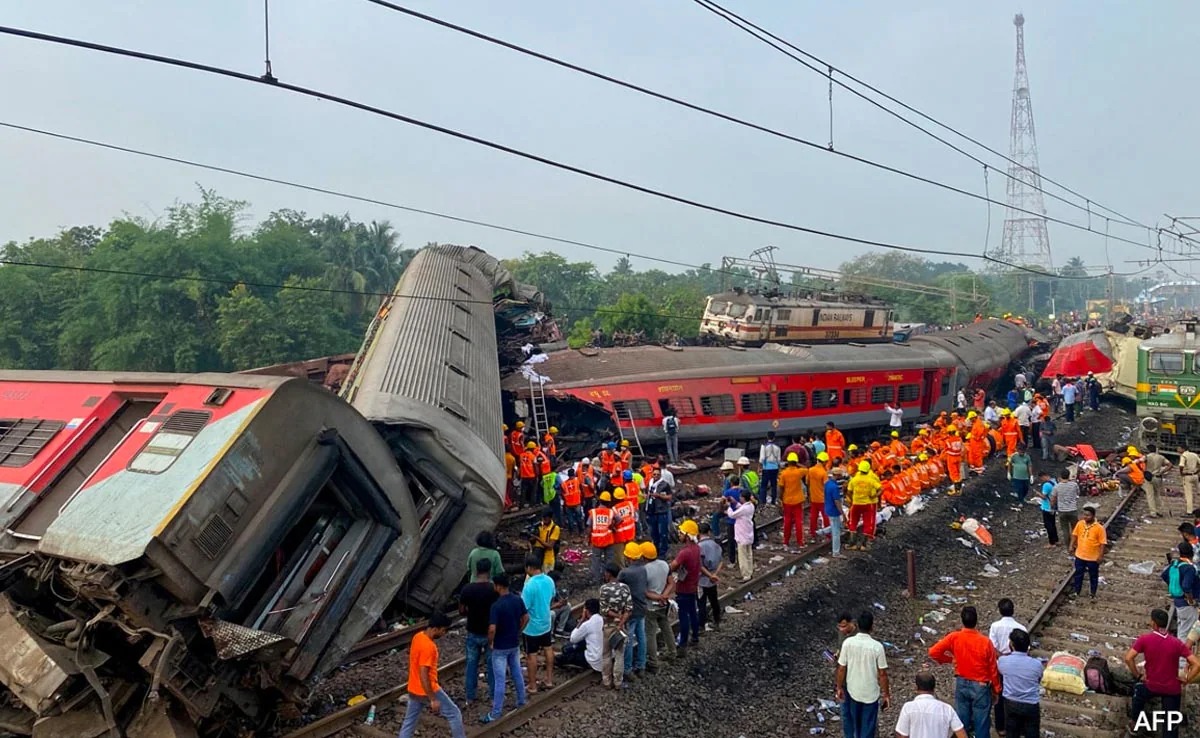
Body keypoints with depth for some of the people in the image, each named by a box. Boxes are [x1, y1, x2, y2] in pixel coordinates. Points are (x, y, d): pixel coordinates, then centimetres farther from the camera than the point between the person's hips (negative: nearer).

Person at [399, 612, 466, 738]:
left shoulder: (418, 636, 1)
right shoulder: (428, 646, -27)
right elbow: (424, 676, -28)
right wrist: (433, 700, -23)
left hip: (413, 690, 9)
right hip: (427, 690, -9)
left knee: (409, 722, 16)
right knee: (454, 714, 7)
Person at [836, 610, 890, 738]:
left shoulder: (848, 642, -15)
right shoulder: (877, 646, -21)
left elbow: (841, 668, -8)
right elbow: (882, 673, -13)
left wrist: (840, 688, 6)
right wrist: (886, 694, 0)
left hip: (852, 691, 2)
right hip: (871, 693, -2)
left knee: (853, 721, 24)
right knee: (868, 726, 14)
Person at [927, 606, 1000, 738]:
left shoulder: (954, 637, -14)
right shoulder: (985, 641, -19)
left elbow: (933, 652, -15)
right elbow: (992, 669, -9)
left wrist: (949, 659, 4)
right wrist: (996, 690, 5)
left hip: (961, 684, 2)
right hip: (981, 686, -2)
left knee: (962, 720, 16)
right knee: (981, 722, 11)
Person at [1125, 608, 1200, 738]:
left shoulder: (1144, 639, -14)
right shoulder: (1177, 643, -10)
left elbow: (1128, 658, -19)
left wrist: (1137, 675, -4)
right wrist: (1186, 679, -3)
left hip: (1152, 686, 0)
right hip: (1173, 689, 1)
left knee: (1138, 691, 32)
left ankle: (1135, 725, 41)